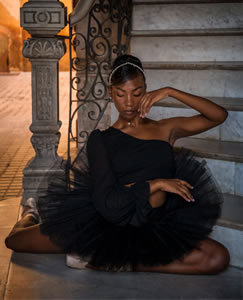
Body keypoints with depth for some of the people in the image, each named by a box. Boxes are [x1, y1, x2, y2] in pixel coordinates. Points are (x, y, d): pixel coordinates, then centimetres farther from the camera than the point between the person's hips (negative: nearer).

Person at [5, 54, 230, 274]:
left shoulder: (165, 129, 9)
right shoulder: (101, 139, 2)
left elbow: (219, 116, 2)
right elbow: (107, 201, -10)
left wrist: (170, 92, -5)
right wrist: (156, 184, -16)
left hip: (157, 229, 2)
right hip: (108, 223, -1)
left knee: (219, 258, -25)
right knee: (15, 240, -2)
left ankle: (122, 262, -17)